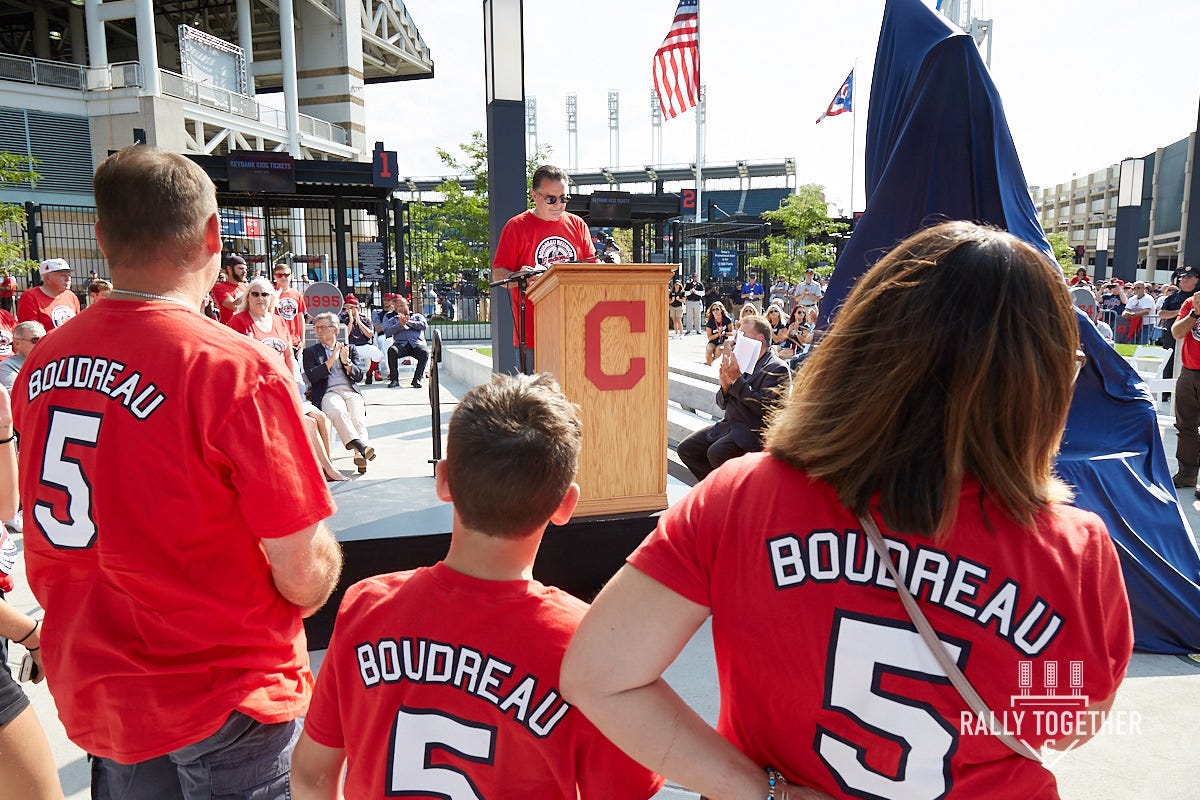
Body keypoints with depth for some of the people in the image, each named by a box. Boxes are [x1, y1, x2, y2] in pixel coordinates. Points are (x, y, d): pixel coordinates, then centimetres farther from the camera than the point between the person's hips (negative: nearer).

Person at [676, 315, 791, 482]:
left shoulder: (777, 369, -9)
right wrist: (725, 385, -7)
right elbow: (723, 404, 16)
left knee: (717, 453, -30)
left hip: (754, 433, -8)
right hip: (729, 425, 8)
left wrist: (737, 380, -20)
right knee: (686, 449, -1)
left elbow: (765, 407, -23)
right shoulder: (742, 363, 13)